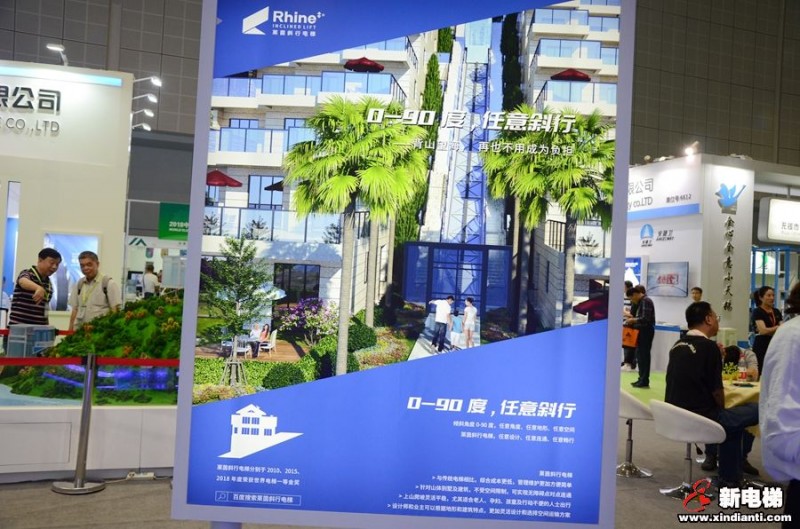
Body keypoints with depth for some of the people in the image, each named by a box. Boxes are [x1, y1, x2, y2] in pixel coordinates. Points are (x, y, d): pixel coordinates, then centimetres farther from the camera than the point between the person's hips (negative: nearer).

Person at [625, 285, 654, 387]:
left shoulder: (645, 301, -15)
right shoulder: (642, 301, 14)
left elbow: (645, 319, -21)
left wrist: (633, 320, -10)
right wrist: (633, 320, 5)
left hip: (646, 332, -10)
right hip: (643, 331, 10)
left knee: (643, 355, -5)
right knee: (640, 354, 12)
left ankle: (644, 381, 0)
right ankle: (642, 379, 18)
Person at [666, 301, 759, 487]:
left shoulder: (678, 345, 10)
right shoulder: (709, 346, -14)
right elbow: (716, 391, -12)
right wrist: (721, 410, 9)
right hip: (700, 419, -8)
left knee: (733, 417, 26)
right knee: (757, 410, 1)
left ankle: (729, 480, 28)